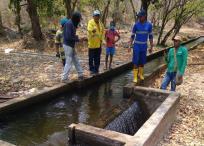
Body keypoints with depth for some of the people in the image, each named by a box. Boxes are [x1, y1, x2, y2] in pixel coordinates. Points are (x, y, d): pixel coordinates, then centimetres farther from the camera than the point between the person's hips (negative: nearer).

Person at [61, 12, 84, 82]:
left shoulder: (72, 24, 10)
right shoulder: (69, 24, -18)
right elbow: (68, 37, -23)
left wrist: (77, 37, -1)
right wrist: (77, 39, -13)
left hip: (71, 45, 9)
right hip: (68, 45, -9)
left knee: (76, 61, 15)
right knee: (68, 62, -4)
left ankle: (81, 75, 25)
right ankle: (64, 78, 3)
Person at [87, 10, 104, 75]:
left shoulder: (100, 23, 9)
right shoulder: (91, 22, -11)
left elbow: (103, 31, 20)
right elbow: (89, 29, -30)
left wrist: (101, 39, 10)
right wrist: (92, 30, -52)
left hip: (98, 43, 6)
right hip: (92, 43, -6)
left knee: (97, 58, 13)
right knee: (91, 58, 1)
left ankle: (96, 69, 25)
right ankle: (92, 70, 12)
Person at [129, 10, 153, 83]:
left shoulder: (149, 25, -2)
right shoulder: (136, 25, -6)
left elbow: (150, 36, 5)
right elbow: (132, 36, 0)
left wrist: (151, 47, 5)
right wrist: (130, 46, -4)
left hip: (144, 46, 2)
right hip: (136, 46, -2)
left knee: (142, 61, 10)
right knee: (135, 62, -5)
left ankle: (140, 74, 29)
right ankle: (135, 77, 0)